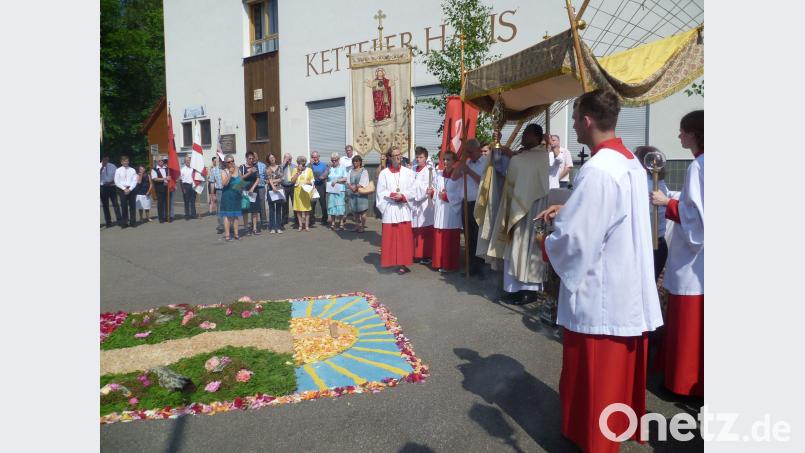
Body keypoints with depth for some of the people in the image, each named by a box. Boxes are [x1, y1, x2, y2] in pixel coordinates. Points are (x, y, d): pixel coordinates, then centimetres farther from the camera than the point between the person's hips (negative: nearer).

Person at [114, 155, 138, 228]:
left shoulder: (132, 170, 7)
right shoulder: (118, 170, 4)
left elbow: (135, 181, 2)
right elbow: (117, 182, 1)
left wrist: (129, 189, -10)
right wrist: (124, 188, -9)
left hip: (131, 189, 1)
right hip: (122, 190, -1)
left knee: (132, 206, 2)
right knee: (124, 206, 0)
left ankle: (133, 222, 7)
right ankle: (124, 223, 5)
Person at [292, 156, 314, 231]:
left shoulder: (309, 170, 6)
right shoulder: (295, 170, 8)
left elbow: (312, 181, 7)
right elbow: (292, 180, -2)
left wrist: (308, 182, -13)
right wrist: (298, 172, -6)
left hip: (306, 191, -1)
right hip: (298, 191, 1)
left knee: (307, 208, -1)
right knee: (298, 209, 1)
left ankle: (307, 226, 5)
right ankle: (300, 225, 9)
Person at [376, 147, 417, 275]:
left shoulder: (408, 172, 4)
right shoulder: (384, 173, 2)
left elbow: (413, 191, 0)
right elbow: (381, 192, -1)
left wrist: (403, 196, -14)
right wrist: (392, 195, -14)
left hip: (404, 209, 1)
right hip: (389, 210, 0)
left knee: (404, 237, 1)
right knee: (390, 237, 2)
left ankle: (403, 263, 6)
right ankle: (392, 261, 11)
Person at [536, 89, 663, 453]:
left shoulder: (596, 171, -24)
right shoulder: (631, 163, 6)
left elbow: (573, 239, -25)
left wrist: (546, 245, -4)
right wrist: (567, 210, 11)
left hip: (600, 297, -9)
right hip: (630, 291, 9)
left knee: (593, 379, 8)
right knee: (620, 369, 24)